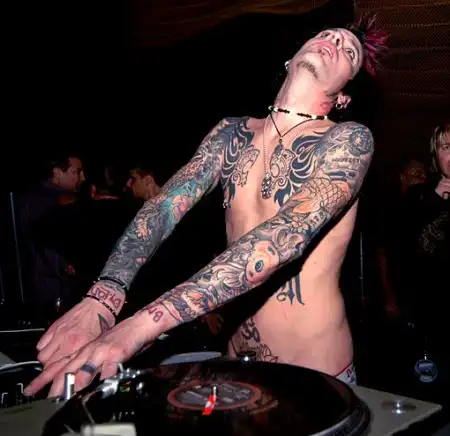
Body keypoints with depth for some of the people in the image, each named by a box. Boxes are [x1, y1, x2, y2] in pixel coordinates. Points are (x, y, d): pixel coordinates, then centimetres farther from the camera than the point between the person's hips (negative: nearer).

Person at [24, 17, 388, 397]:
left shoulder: (348, 139, -12)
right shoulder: (233, 132, 4)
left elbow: (288, 235, -28)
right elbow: (166, 205, -9)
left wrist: (146, 322, -37)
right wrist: (102, 298, -28)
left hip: (313, 380, -4)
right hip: (236, 365, 4)